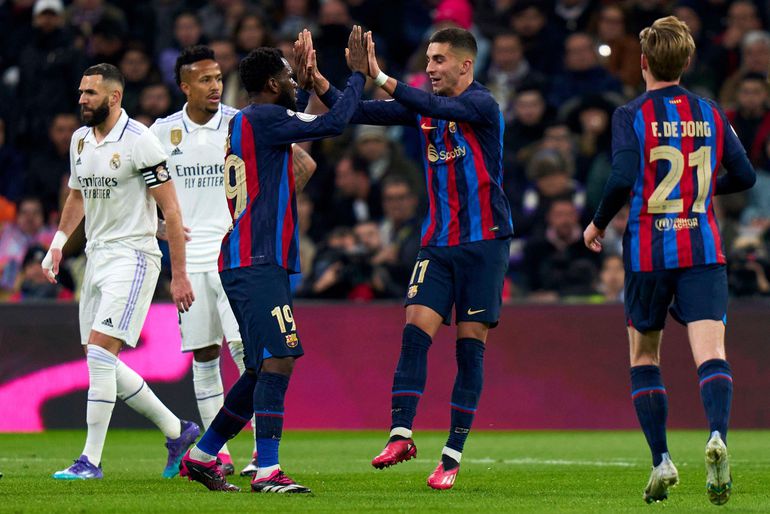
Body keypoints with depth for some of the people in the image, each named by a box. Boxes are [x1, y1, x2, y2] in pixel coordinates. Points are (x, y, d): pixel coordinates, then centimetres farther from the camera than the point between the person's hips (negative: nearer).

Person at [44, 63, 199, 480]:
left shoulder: (139, 141, -13)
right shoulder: (80, 139, 10)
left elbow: (170, 209, -12)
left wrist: (179, 275, -14)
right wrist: (58, 242, 14)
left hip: (132, 255, -8)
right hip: (97, 255, 8)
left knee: (100, 352, -17)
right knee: (102, 364, 7)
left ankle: (91, 460, -13)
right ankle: (176, 430, 21)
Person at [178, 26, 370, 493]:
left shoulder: (243, 123, 19)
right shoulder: (263, 118, -10)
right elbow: (333, 124, -16)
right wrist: (358, 73, -5)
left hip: (246, 262, 10)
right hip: (259, 264, -10)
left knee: (263, 368, 15)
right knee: (278, 360, -15)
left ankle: (203, 455, 21)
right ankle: (268, 472, -21)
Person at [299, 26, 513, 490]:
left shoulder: (482, 105, -11)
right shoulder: (425, 106, 9)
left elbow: (437, 109, -30)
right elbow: (359, 113, 5)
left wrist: (380, 77, -36)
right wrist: (316, 80, -10)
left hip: (484, 242, -5)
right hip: (438, 243, 5)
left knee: (470, 345, -2)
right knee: (415, 332, -9)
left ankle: (454, 456, 1)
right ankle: (401, 436, -10)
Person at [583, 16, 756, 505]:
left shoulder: (631, 115, -4)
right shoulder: (710, 113, 8)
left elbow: (623, 179, -16)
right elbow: (745, 176, 13)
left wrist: (598, 224, 1)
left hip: (648, 250, -1)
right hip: (703, 250, 1)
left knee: (644, 357, 15)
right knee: (711, 352, -11)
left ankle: (662, 460, 9)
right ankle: (717, 435, -38)